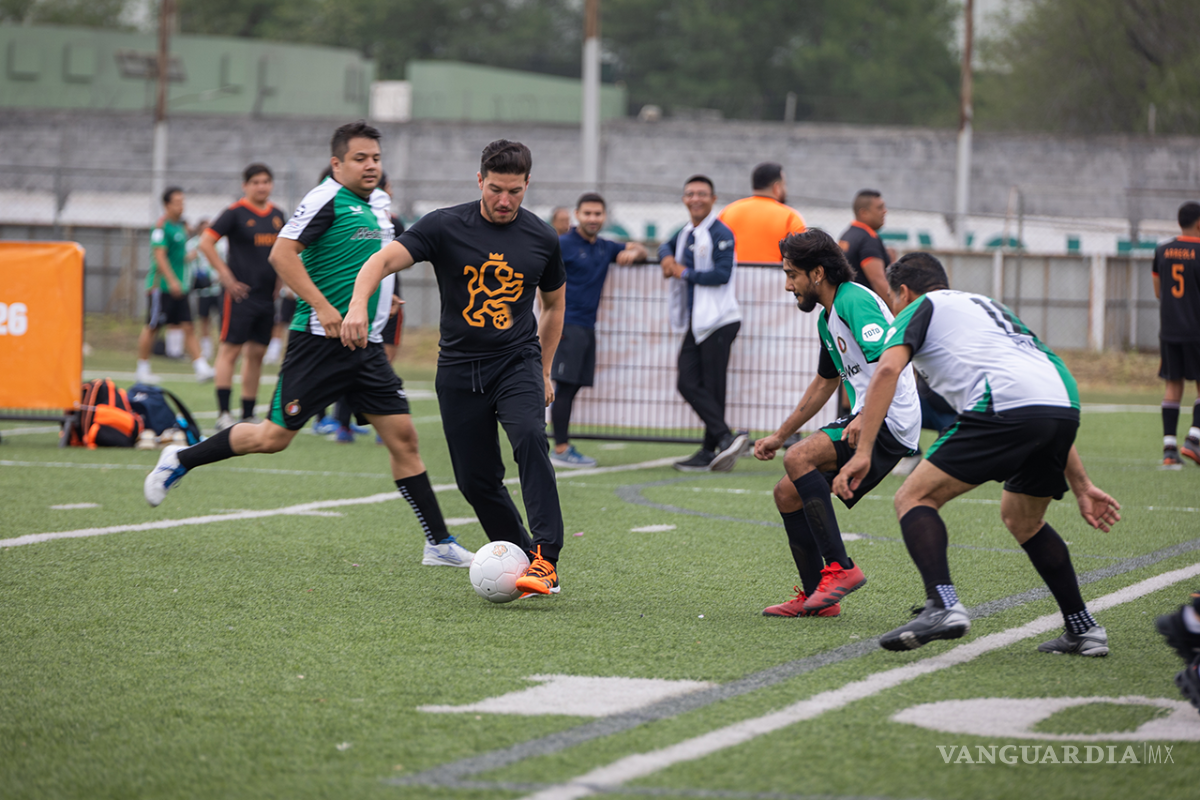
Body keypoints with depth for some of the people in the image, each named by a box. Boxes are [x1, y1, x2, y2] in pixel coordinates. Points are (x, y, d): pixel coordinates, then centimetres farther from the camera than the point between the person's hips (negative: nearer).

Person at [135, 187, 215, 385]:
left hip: (178, 286, 8)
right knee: (152, 328, 1)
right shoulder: (161, 226, -12)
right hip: (161, 285, -8)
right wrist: (172, 280, -26)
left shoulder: (181, 225, 14)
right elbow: (159, 256, -20)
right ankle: (142, 370, 11)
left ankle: (201, 368, -8)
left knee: (188, 327, 0)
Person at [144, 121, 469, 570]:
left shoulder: (377, 204, 15)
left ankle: (439, 544, 2)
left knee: (403, 436, 1)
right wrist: (323, 307, -24)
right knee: (274, 437, -4)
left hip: (365, 345, 7)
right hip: (320, 342, -7)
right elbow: (282, 253, -20)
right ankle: (179, 462, 16)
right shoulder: (327, 200, -11)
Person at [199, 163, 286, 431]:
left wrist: (281, 279, 14)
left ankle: (248, 414, 15)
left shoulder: (277, 215, 11)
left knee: (257, 353, 8)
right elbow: (206, 243, -9)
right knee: (231, 349, -7)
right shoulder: (235, 213, -7)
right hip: (241, 293, -6)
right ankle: (223, 414, -6)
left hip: (267, 295, 6)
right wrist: (226, 276, -12)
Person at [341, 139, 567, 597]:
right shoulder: (445, 227, -6)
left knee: (529, 437, -28)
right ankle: (519, 557, 21)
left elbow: (553, 304, 18)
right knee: (475, 479, 1)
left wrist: (543, 372, 18)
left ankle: (545, 561, -33)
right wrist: (358, 305, -36)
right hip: (460, 367, 1)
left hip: (517, 361, -1)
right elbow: (383, 260, -17)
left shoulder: (541, 239, 2)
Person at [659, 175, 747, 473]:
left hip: (718, 321, -8)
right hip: (695, 322, 8)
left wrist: (686, 273, -11)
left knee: (711, 387, -7)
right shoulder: (686, 233, 15)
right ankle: (726, 438, 0)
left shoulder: (721, 234, -10)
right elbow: (667, 247, 35)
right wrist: (667, 258, 11)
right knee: (688, 383, 0)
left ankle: (710, 451, -4)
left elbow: (722, 274, -19)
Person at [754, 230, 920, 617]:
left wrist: (865, 419, -40)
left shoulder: (855, 300, -13)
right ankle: (816, 595, 13)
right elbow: (824, 383, 33)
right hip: (866, 419, 10)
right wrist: (779, 435, 36)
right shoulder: (828, 317, 19)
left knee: (799, 458, -27)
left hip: (890, 422, -10)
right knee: (787, 493, 7)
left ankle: (840, 567, -24)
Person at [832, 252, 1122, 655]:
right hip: (1065, 407, 7)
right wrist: (1081, 486, 34)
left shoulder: (919, 308, 20)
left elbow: (888, 369, -2)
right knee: (1021, 518, 29)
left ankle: (943, 606, -21)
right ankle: (1083, 629, 26)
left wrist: (862, 452, -7)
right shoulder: (989, 307, 39)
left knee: (914, 498, 0)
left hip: (1005, 407, -7)